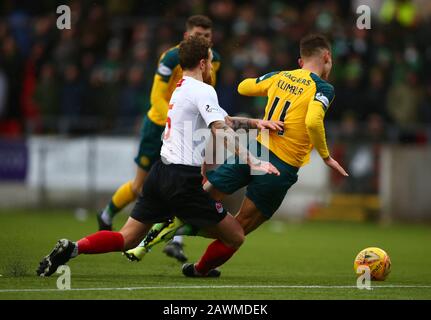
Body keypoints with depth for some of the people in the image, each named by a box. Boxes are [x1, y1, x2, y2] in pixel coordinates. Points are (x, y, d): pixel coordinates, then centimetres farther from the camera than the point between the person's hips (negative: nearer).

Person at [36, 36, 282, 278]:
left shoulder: (181, 88, 20)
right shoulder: (203, 91, -8)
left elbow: (222, 119, 28)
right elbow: (222, 133, -20)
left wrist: (254, 123, 18)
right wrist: (253, 162, -23)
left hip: (161, 172, 9)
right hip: (184, 179, -9)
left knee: (126, 239, 8)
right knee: (236, 237, 2)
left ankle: (72, 248, -12)